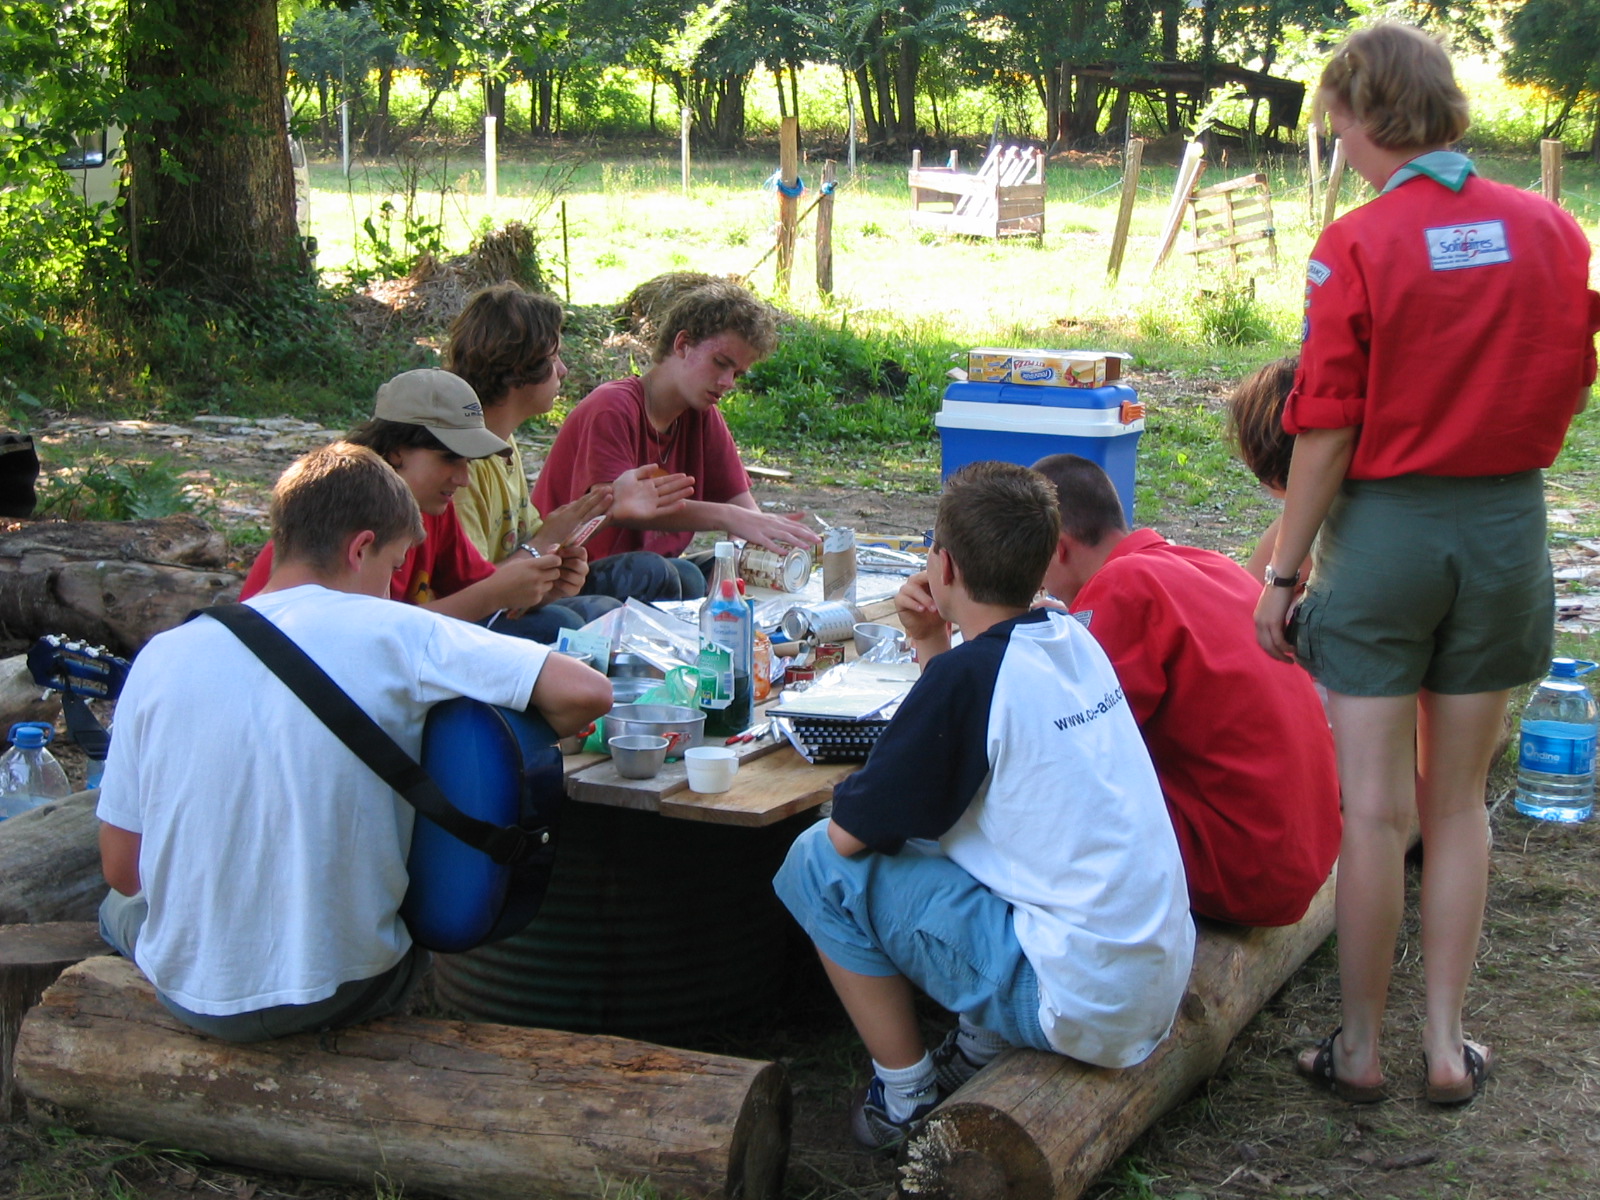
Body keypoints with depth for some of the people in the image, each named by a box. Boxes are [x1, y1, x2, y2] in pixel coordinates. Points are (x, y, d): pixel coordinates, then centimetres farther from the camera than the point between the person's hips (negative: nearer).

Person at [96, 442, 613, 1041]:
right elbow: (587, 692, -18)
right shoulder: (394, 634, -13)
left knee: (121, 907, 36)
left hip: (191, 996, 2)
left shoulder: (163, 656, -5)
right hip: (341, 989, -2)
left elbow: (121, 869, 0)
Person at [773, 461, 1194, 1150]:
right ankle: (981, 1049, 20)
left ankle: (904, 1098, 9)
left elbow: (849, 830, -10)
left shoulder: (969, 674, -17)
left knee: (819, 861, -2)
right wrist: (933, 647, 12)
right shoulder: (1075, 642, 6)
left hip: (1078, 1004, -9)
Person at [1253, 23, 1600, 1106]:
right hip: (1509, 527, 4)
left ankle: (1360, 1046, 15)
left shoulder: (1356, 246, -13)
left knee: (1377, 806, 4)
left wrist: (1283, 573, -5)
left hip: (1386, 527, -4)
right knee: (1458, 802, 14)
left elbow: (1327, 431, -12)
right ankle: (1448, 1045, 19)